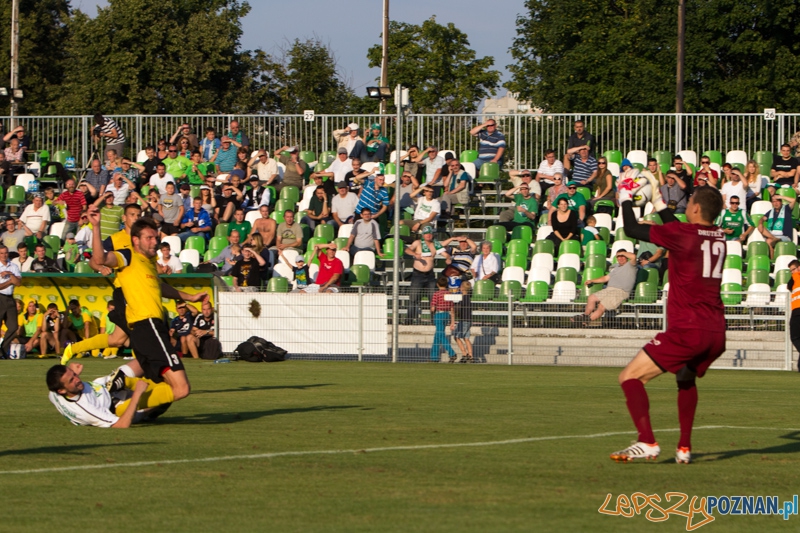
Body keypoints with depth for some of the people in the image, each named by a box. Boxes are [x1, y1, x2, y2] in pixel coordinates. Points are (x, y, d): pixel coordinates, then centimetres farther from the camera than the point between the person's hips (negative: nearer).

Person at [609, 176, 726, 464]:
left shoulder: (681, 234, -10)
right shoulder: (719, 238, 11)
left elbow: (632, 229, -2)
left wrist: (625, 197, 14)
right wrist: (658, 203, 39)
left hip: (687, 330, -8)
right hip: (716, 332, 8)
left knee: (630, 377, -3)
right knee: (686, 378, 33)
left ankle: (647, 442, -19)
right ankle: (684, 448, 28)